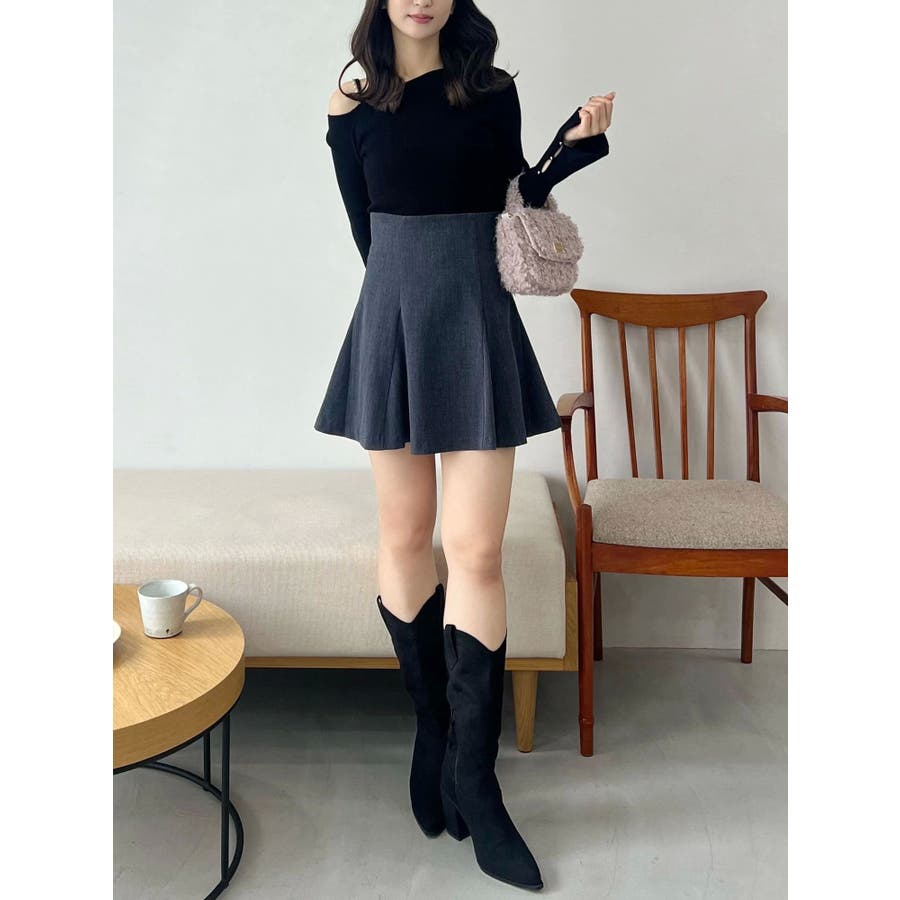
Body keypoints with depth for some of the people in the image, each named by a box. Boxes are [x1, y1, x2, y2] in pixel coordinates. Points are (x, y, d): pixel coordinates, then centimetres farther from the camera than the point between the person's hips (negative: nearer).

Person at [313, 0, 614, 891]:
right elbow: (370, 236, 7)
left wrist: (574, 143, -4)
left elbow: (509, 209, 8)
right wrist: (423, 287, -3)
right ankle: (431, 727, 26)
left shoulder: (494, 91, 6)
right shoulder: (353, 103, 6)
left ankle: (472, 778, 3)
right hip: (392, 324, 1)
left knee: (475, 551, -7)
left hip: (478, 330, -1)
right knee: (406, 537, 7)